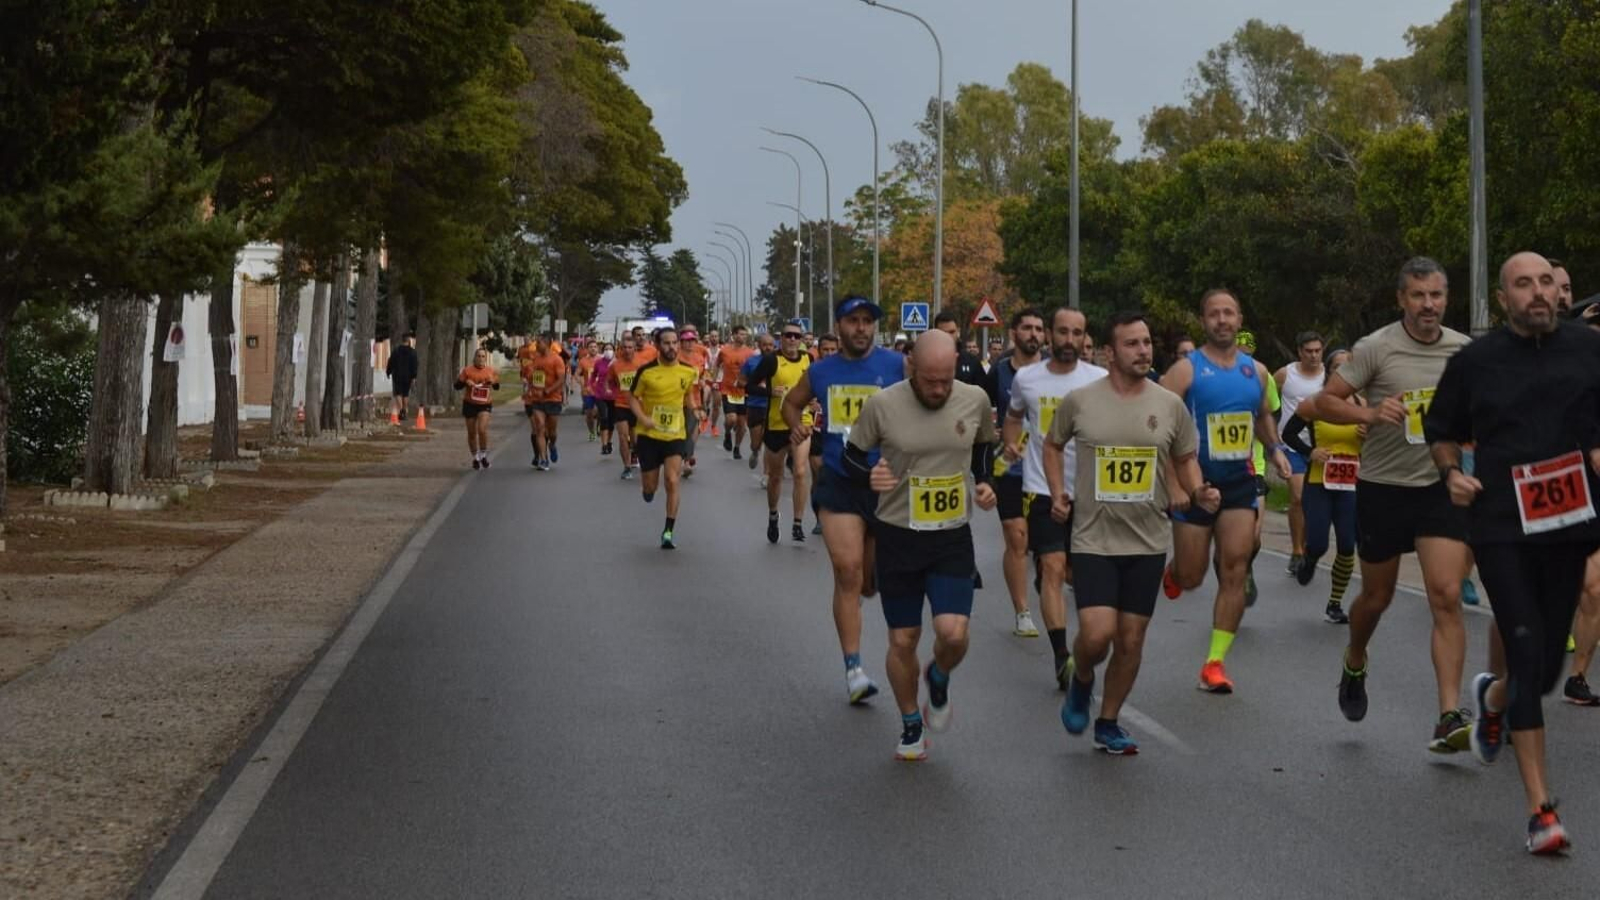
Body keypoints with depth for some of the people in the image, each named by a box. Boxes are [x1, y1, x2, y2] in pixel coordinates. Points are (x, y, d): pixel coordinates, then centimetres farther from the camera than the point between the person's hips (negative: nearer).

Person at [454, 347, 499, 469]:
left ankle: (484, 455, 1)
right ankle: (475, 457, 25)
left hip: (485, 404, -1)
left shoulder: (490, 371, 2)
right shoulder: (467, 371, -3)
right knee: (472, 433, 7)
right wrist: (466, 382, -19)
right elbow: (457, 386, 0)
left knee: (482, 429, -18)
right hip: (470, 404, 1)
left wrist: (493, 382, -8)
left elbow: (497, 387, 15)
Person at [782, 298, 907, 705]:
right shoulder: (820, 371, 6)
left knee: (871, 583, 10)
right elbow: (792, 402, 23)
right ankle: (853, 667, -9)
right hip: (838, 481, 1)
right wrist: (797, 426, 4)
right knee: (847, 568, -12)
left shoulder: (896, 366, -4)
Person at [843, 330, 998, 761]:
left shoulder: (975, 401, -5)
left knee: (954, 634, -14)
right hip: (898, 536, -1)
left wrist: (983, 483, -1)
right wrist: (870, 476, -21)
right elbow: (852, 456, 0)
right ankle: (910, 726, 29)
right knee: (903, 640, 6)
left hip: (953, 537, 1)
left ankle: (939, 679, 22)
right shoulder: (882, 405, -13)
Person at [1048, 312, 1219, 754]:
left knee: (1131, 640, 7)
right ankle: (1081, 681, 19)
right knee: (1097, 635, -16)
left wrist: (1198, 492, -6)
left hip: (1148, 541, 3)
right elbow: (1053, 445, 13)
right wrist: (1058, 492, 1)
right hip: (1094, 540, -2)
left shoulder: (1170, 405, 1)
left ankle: (1108, 723, 25)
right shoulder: (1079, 401, -4)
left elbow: (1185, 459, 13)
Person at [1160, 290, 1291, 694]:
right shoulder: (1186, 370, -9)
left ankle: (1215, 662, -2)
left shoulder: (1256, 371, 6)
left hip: (1239, 483, 3)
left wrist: (1275, 449, 7)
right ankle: (1172, 572, 42)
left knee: (1235, 571, -8)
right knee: (1191, 578, 3)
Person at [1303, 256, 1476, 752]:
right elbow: (1324, 402, -9)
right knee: (1377, 595, 13)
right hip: (1382, 487, -2)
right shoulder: (1377, 348, -10)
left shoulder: (1463, 350, 2)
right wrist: (1371, 413, -25)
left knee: (1447, 598, -11)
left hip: (1440, 487, 2)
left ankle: (1450, 718, -14)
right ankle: (1354, 665, 46)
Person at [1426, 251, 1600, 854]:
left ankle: (1492, 699, 48)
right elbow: (1441, 431, 15)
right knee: (1528, 655, -10)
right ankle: (1540, 808, -5)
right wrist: (1453, 473, -3)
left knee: (1547, 664, 9)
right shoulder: (1474, 362, 1)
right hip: (1500, 527, -2)